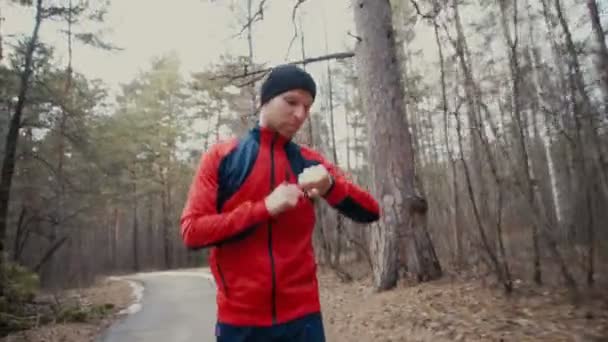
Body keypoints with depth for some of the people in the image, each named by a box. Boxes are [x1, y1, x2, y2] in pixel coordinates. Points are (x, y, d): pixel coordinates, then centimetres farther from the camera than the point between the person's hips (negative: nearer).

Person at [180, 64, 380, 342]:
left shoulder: (310, 162, 5)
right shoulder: (221, 157, -1)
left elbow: (370, 212, 0)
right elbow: (192, 231, -7)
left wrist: (330, 186, -20)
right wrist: (264, 208, -17)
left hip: (302, 315, 2)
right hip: (239, 319, -1)